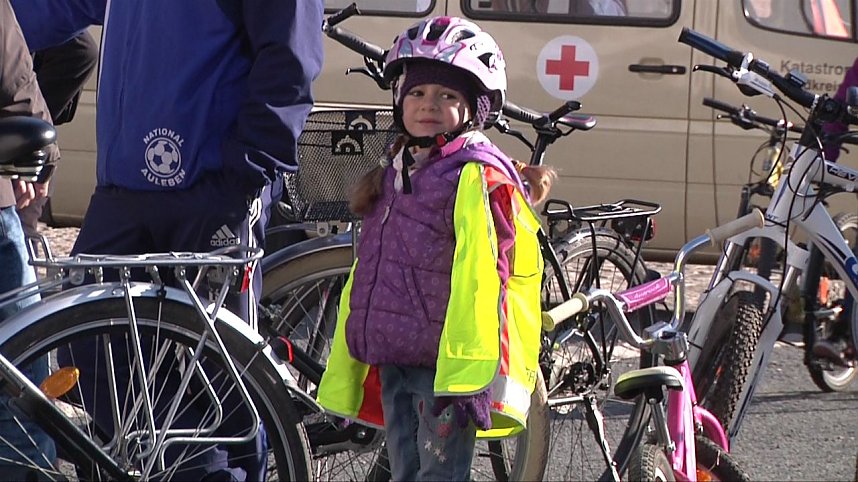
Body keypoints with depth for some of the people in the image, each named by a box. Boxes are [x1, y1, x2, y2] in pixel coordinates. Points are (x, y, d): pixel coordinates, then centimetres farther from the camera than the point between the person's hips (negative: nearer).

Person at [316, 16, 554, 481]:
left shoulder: (478, 177, -10)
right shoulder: (394, 175, 17)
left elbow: (480, 279, -17)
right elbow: (367, 275, 21)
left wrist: (466, 375, -23)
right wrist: (342, 379, 20)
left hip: (445, 365, -8)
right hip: (393, 363, 8)